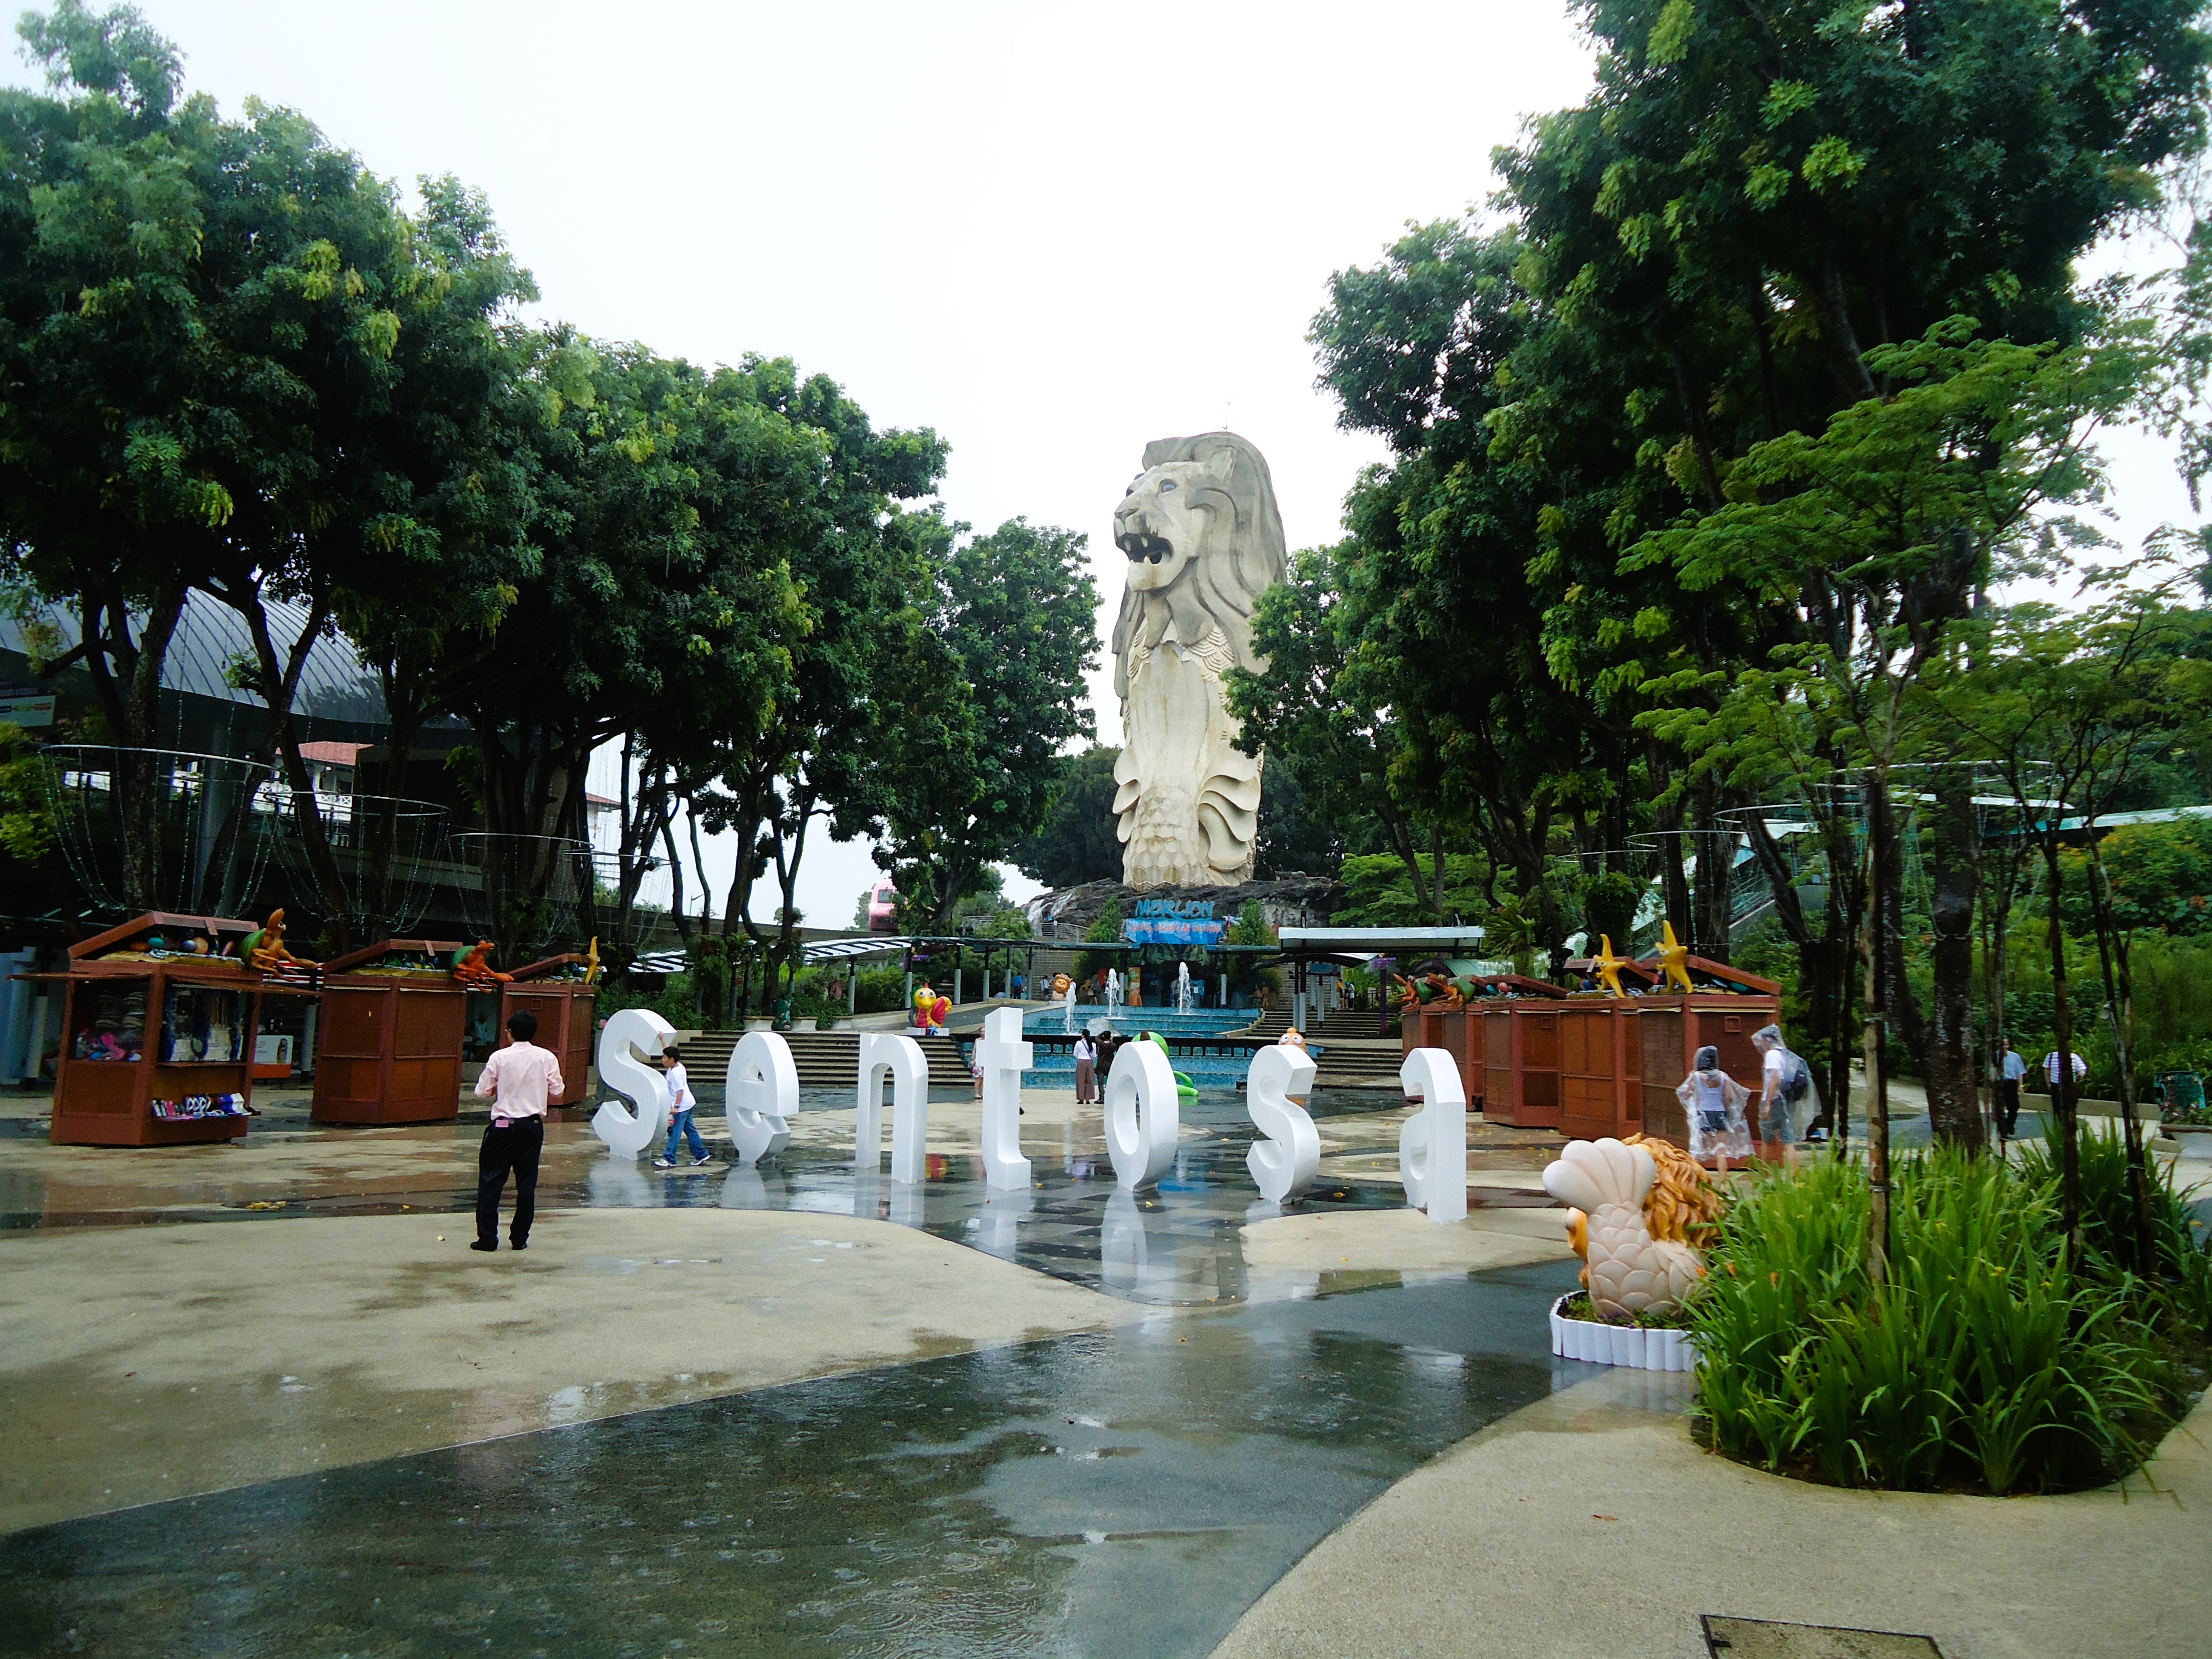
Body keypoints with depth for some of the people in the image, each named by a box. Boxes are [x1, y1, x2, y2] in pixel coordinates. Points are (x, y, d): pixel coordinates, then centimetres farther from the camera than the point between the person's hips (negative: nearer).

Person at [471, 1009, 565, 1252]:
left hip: (503, 1125, -2)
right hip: (533, 1124, 2)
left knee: (491, 1180, 6)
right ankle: (520, 1238, 11)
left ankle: (487, 1238, 5)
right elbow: (557, 1090, 0)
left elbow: (482, 1092, -3)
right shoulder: (547, 1057, -3)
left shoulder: (499, 1057, -6)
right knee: (526, 1182, 8)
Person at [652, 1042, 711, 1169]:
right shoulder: (678, 1066, 8)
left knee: (674, 1132, -5)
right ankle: (701, 1155, 18)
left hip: (681, 1106, -10)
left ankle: (669, 1159, -2)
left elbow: (680, 1090, -24)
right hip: (687, 1104, 10)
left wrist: (676, 1106, -31)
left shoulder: (675, 1073, -19)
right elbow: (668, 1052, 26)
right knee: (690, 1131, 14)